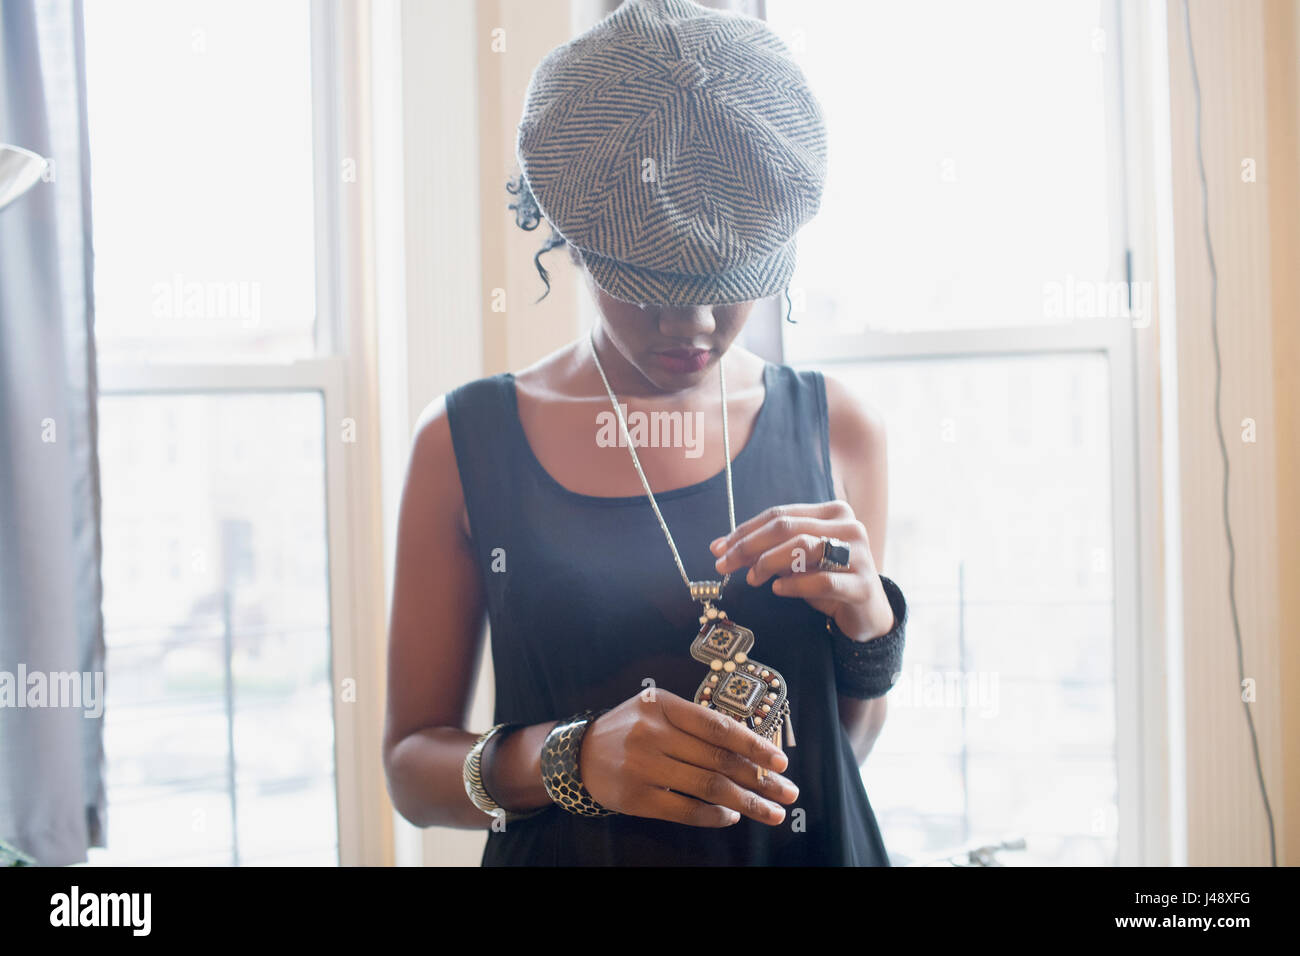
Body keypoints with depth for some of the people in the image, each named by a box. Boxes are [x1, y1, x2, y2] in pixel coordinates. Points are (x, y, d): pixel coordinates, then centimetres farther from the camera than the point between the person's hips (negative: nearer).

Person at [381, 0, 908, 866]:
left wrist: (868, 623, -16)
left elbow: (848, 745, 3)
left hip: (801, 846, 2)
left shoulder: (835, 429, -3)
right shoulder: (465, 444, -8)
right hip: (566, 846, -1)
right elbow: (411, 764, -7)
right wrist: (570, 761, -25)